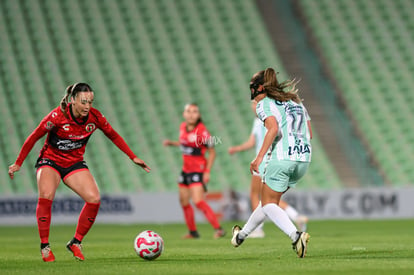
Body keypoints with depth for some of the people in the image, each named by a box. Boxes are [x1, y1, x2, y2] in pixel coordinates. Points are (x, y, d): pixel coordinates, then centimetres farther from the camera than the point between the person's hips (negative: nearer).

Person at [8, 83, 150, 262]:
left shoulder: (94, 116, -12)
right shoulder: (58, 116, -24)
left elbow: (114, 136, 5)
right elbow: (34, 137, -13)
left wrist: (133, 157, 5)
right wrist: (18, 163, -8)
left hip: (75, 163, 4)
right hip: (50, 160, -4)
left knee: (94, 199, -17)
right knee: (46, 196, -31)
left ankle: (75, 243, 2)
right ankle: (44, 246, -16)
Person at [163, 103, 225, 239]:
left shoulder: (202, 131, -18)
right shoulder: (183, 127, 3)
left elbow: (212, 152, -13)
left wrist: (207, 172, -17)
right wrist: (171, 143, 8)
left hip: (198, 171, -8)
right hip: (186, 170, 8)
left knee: (198, 201, -19)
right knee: (184, 201, 13)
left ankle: (218, 229, -16)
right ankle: (193, 232, 27)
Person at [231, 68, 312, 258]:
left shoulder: (264, 104, 0)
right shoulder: (295, 101, 22)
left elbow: (273, 129, -18)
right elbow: (309, 133, 16)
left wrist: (259, 157, -19)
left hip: (281, 157, -7)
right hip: (304, 158, 7)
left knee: (268, 204, 3)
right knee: (271, 199, 20)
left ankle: (295, 235, -20)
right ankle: (242, 235, 35)